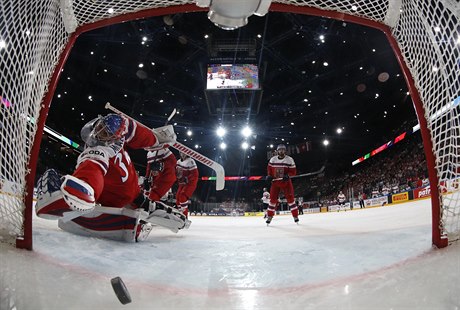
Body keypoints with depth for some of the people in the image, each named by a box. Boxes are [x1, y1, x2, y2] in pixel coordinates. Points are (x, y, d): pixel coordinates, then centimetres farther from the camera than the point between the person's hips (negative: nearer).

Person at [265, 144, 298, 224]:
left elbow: (293, 171, -5)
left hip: (286, 182, -2)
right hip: (275, 182, 2)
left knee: (290, 198, -6)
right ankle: (269, 216, 10)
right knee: (273, 199, 0)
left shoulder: (289, 159, -6)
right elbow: (269, 168, 15)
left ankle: (295, 216, 3)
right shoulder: (273, 159, 2)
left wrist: (288, 175, -23)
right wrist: (269, 175, -2)